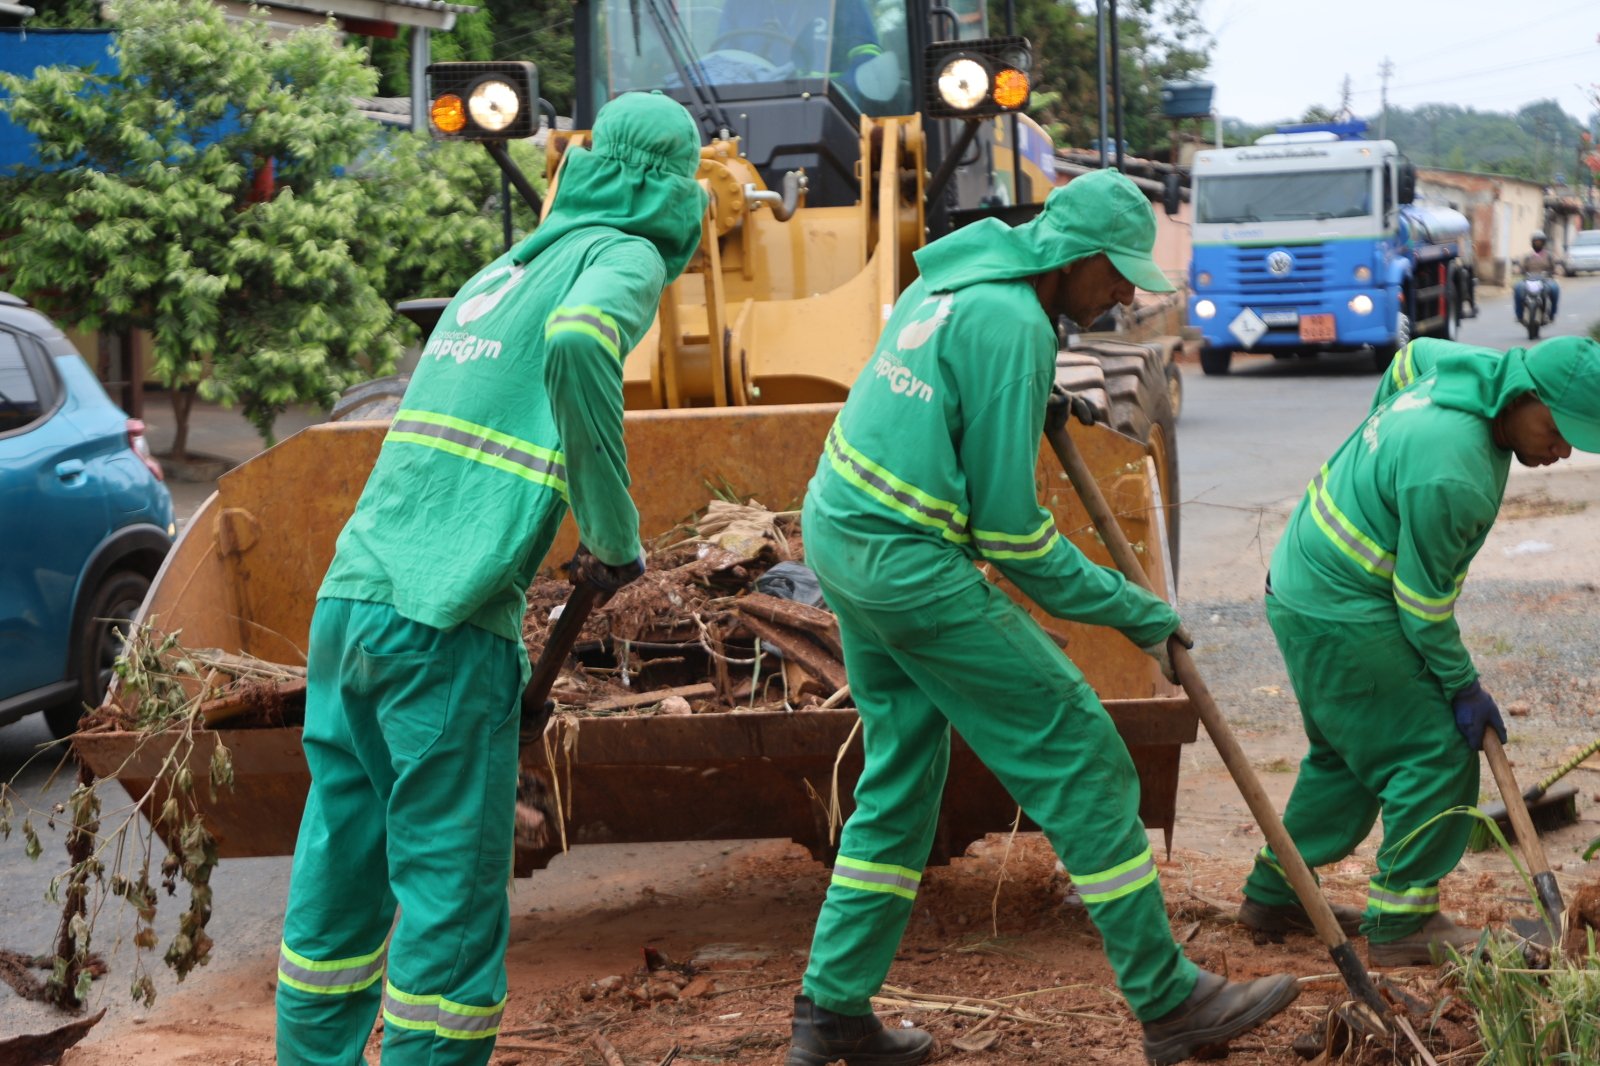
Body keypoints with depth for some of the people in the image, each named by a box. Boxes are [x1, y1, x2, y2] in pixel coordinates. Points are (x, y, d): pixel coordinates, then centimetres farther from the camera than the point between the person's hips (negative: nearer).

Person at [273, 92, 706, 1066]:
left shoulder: (505, 268, 23)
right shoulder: (625, 257, 1)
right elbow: (578, 342, -22)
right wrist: (617, 536, -14)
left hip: (350, 595, 7)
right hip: (447, 624, -7)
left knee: (340, 877, 13)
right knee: (452, 892, -1)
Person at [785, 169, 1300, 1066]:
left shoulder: (957, 274, 11)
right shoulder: (1012, 326, -17)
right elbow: (1010, 530, -16)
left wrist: (1041, 404, 25)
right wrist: (1133, 609, -7)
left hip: (838, 532, 10)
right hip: (912, 566, -10)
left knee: (903, 772, 17)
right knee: (1079, 756, -3)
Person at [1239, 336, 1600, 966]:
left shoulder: (1470, 374, -2)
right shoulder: (1450, 476, -31)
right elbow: (1423, 600, -21)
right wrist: (1463, 685, -10)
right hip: (1340, 617, -10)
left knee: (1348, 751, 20)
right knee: (1434, 752, -6)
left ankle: (1272, 892, 28)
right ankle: (1401, 924, 1)